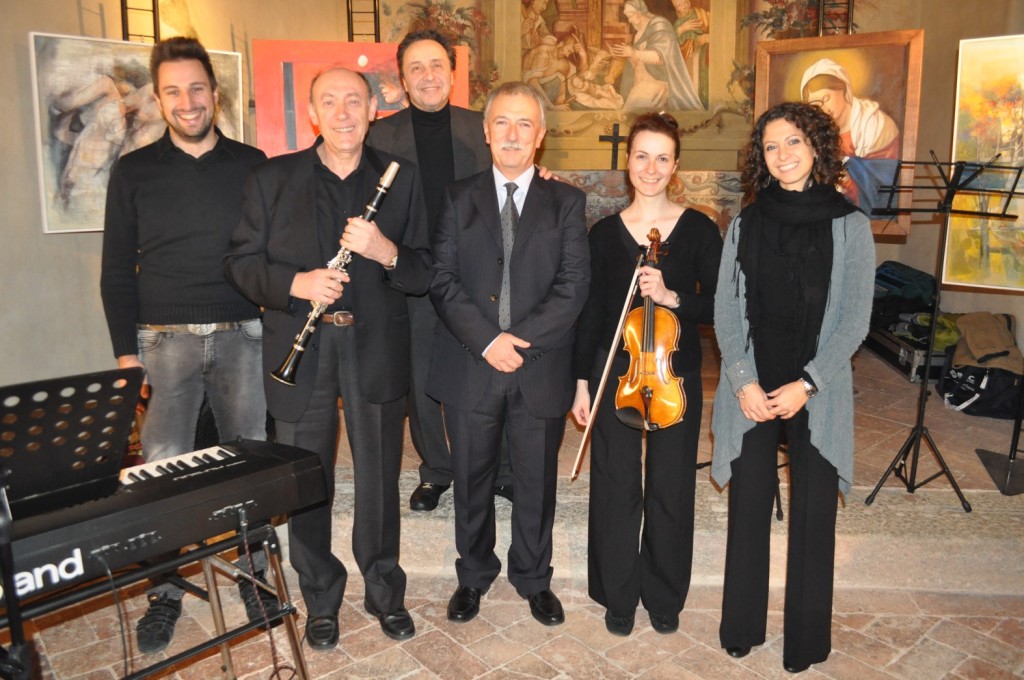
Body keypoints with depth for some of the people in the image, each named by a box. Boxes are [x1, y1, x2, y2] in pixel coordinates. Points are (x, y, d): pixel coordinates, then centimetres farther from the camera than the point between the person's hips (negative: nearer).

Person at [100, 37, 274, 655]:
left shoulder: (252, 165, 6)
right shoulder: (134, 172, 6)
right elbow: (118, 269, 6)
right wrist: (126, 351, -1)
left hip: (242, 335, 1)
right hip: (165, 339, 0)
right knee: (163, 465, -4)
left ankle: (253, 575, 23)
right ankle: (166, 593, 14)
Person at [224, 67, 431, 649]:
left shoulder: (401, 179, 4)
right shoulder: (273, 178, 4)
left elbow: (425, 274, 0)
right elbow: (243, 261, 2)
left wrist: (385, 252, -20)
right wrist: (296, 284, -17)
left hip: (377, 350, 0)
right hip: (301, 351, 0)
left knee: (379, 480, 11)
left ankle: (385, 591, 32)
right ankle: (321, 598, 31)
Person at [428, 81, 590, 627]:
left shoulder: (566, 202, 6)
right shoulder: (458, 198, 7)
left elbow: (574, 283, -5)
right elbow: (443, 279, -2)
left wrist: (522, 338, -15)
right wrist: (486, 339, -15)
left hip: (540, 370, 0)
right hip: (469, 368, 1)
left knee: (536, 482, 12)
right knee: (471, 480, 14)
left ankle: (533, 578, 34)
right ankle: (474, 575, 35)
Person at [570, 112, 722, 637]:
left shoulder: (699, 230, -2)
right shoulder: (604, 233, 2)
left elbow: (716, 305, -3)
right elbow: (591, 313, 4)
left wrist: (672, 297, -21)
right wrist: (581, 382, 2)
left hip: (675, 374, 0)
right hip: (614, 372, 1)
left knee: (671, 488, 9)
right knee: (616, 486, 6)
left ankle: (664, 595, 30)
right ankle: (618, 595, 27)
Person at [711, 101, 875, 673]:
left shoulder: (849, 224, -1)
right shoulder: (746, 224, 5)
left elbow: (854, 319, -4)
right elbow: (726, 310, 2)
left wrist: (806, 384, -12)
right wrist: (743, 380, -10)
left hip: (818, 392, -1)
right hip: (752, 388, 2)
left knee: (813, 514, 5)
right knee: (749, 507, 8)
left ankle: (807, 640, 24)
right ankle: (742, 626, 26)